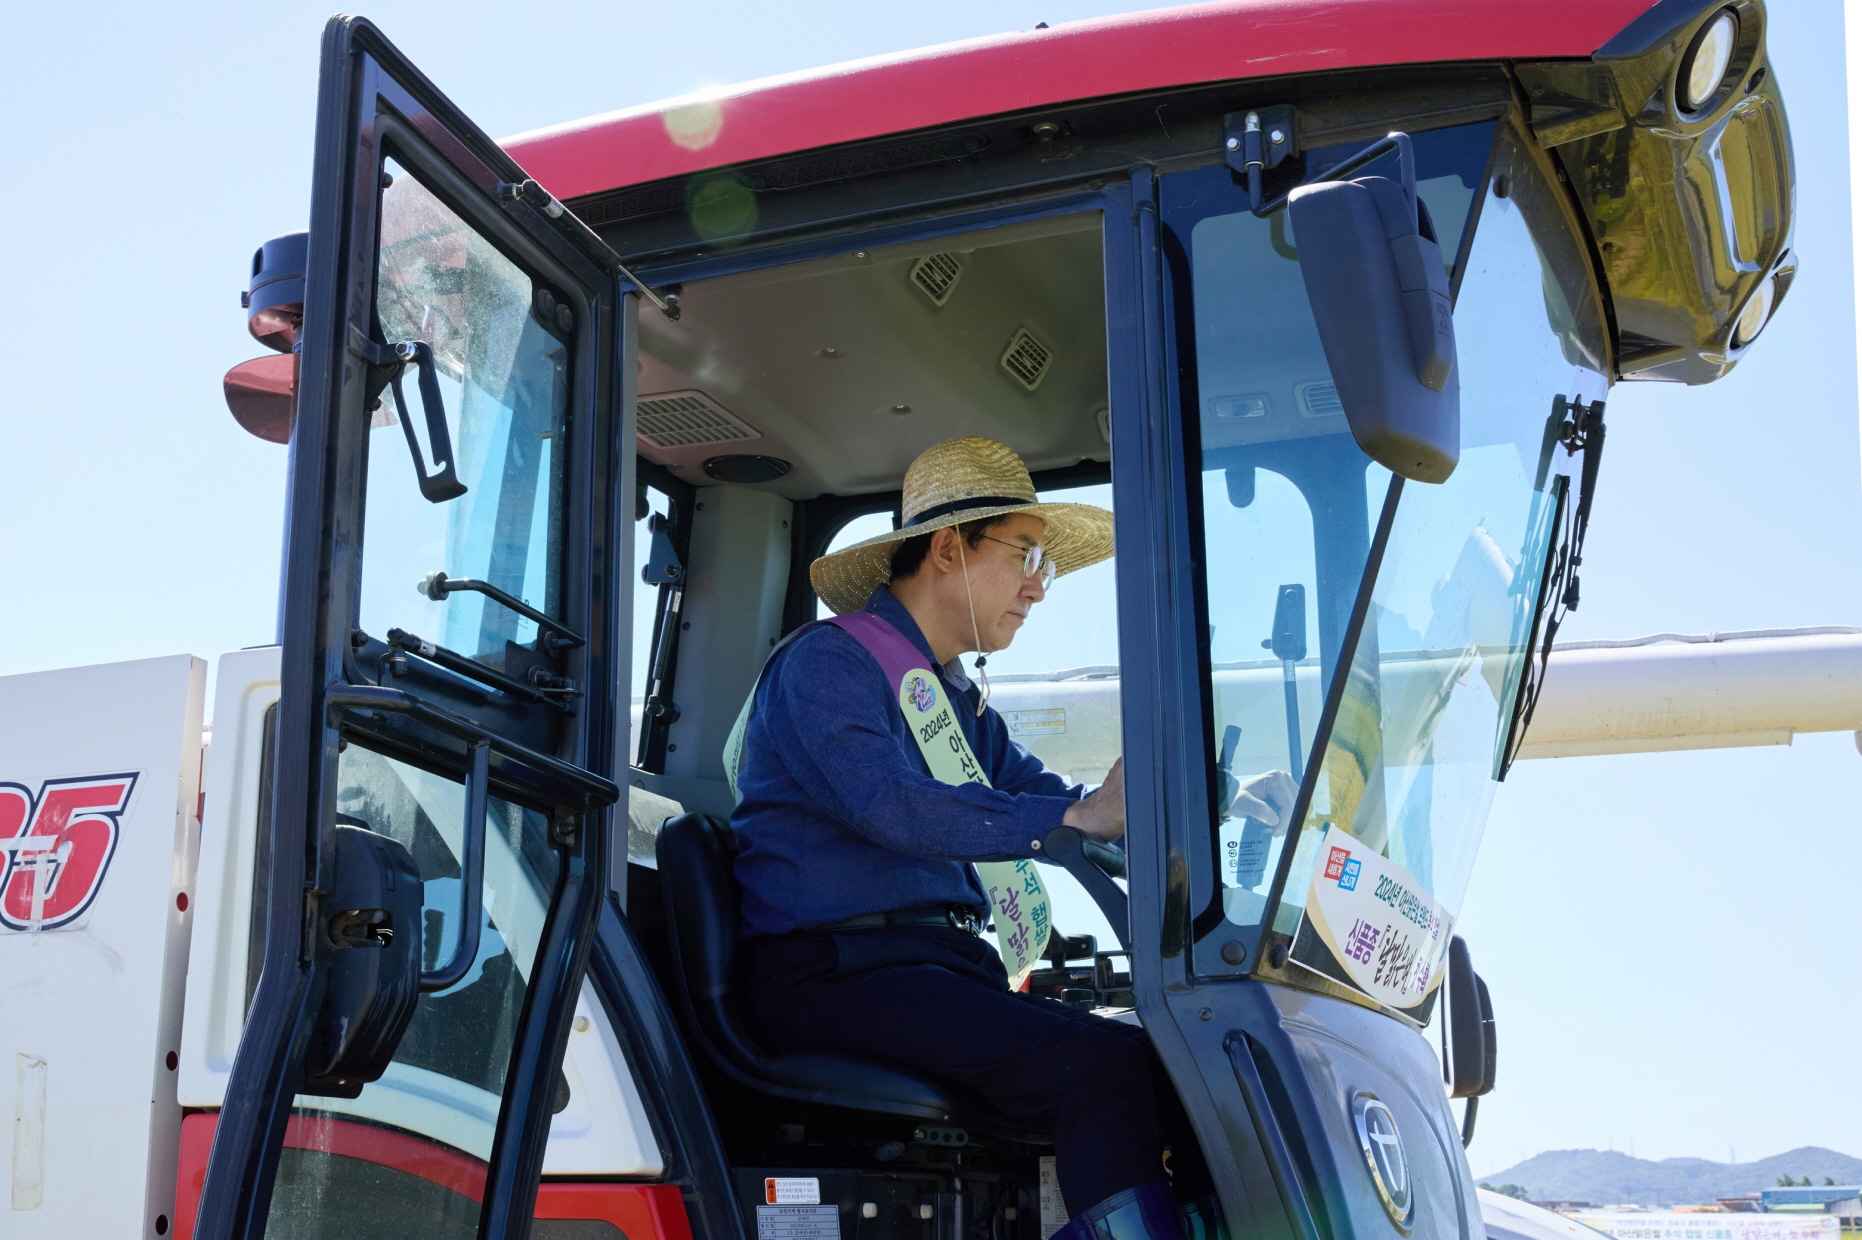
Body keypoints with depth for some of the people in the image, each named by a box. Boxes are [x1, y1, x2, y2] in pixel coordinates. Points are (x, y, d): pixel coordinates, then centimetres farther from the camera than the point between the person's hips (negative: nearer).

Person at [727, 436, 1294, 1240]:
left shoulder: (955, 697, 24)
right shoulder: (828, 662, -5)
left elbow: (1037, 795, 16)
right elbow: (886, 805, -21)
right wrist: (1076, 814, -22)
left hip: (940, 965, 9)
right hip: (842, 971, -9)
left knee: (1165, 1066, -8)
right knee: (1107, 1067, -26)